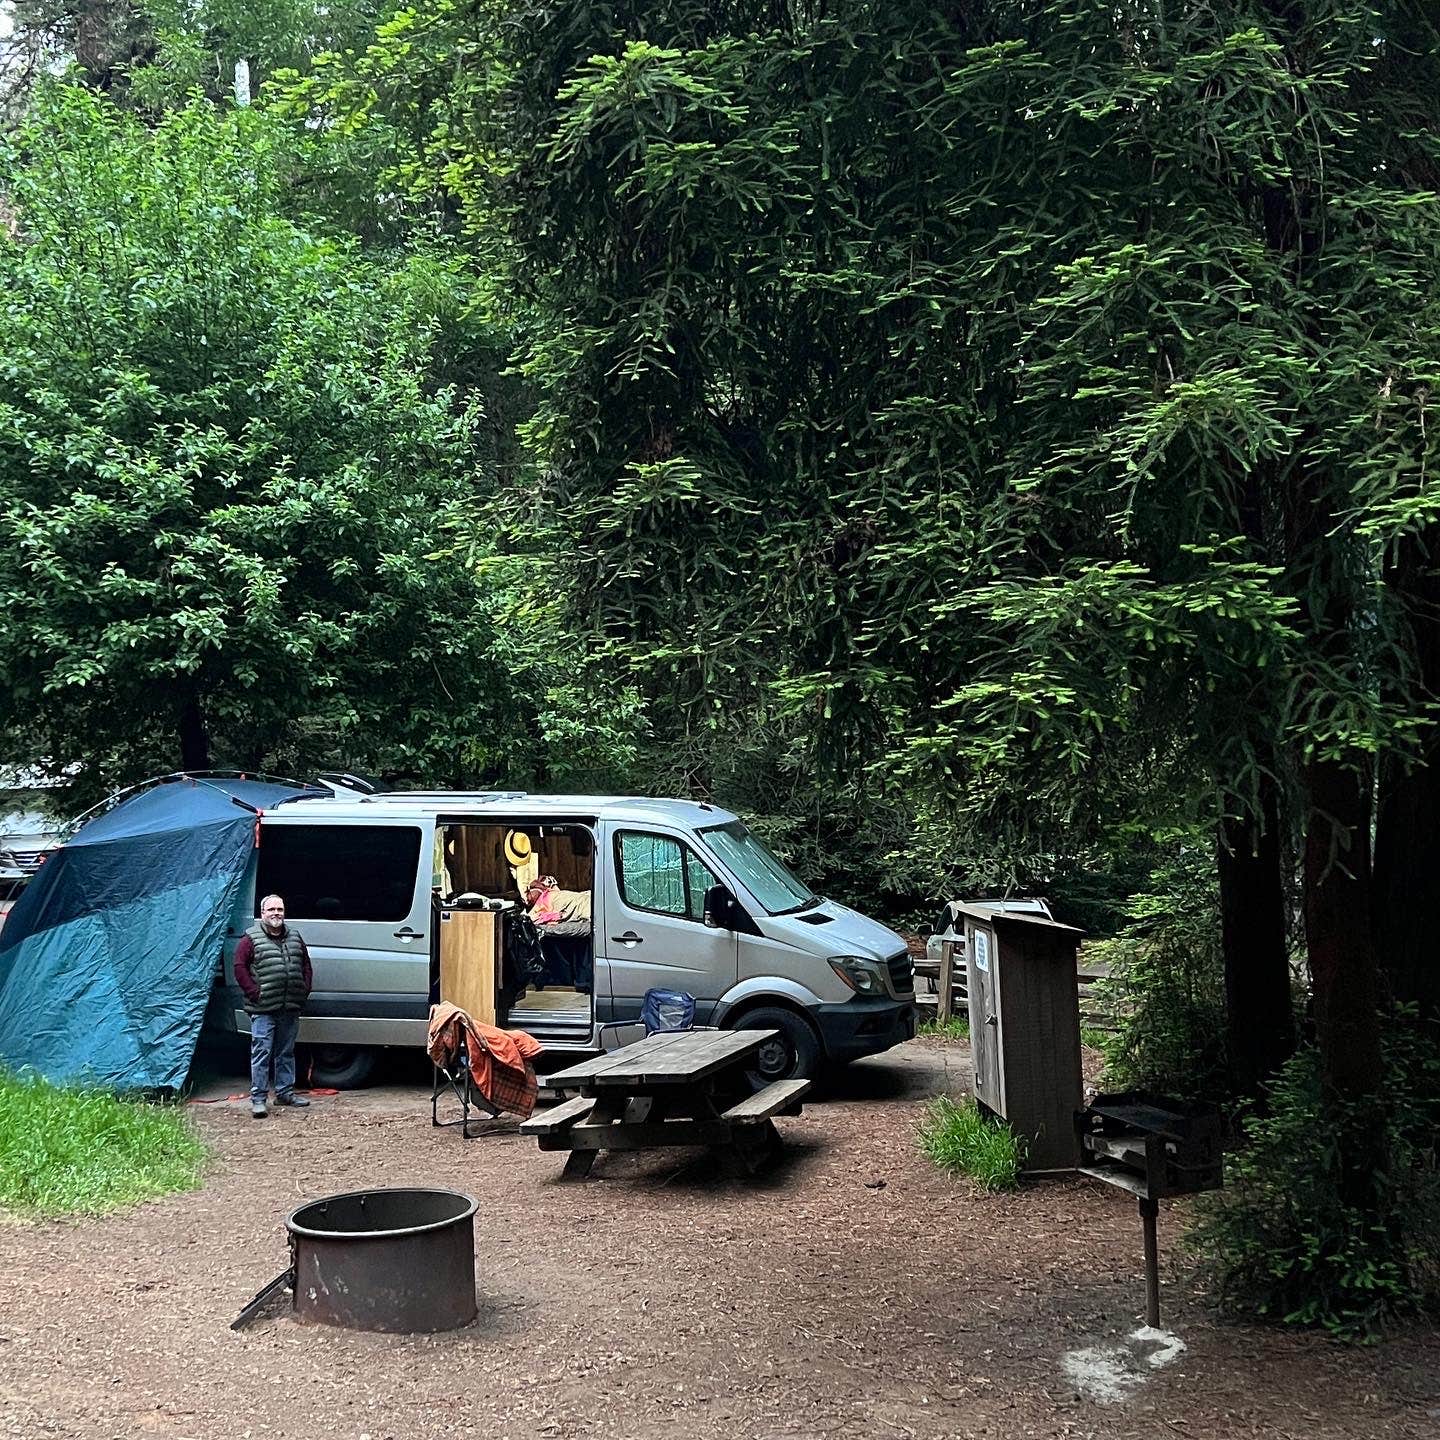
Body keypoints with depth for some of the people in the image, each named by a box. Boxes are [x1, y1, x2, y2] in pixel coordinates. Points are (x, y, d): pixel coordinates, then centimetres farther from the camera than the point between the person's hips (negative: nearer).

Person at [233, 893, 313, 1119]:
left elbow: (306, 965, 20)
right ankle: (258, 1099, -3)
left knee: (286, 1052, 13)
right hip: (263, 1009, -5)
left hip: (291, 1008, 5)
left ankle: (285, 1092, 23)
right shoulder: (251, 939, -1)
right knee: (261, 1053, -6)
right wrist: (254, 992, -13)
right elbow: (240, 967, -7)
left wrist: (304, 991, 8)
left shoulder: (295, 938, 15)